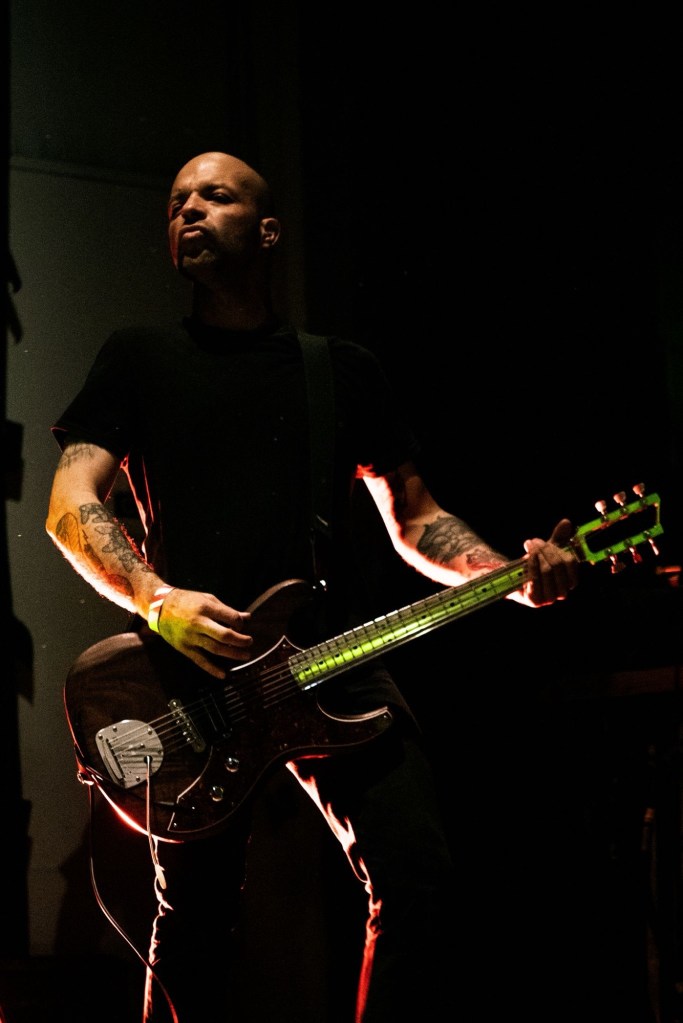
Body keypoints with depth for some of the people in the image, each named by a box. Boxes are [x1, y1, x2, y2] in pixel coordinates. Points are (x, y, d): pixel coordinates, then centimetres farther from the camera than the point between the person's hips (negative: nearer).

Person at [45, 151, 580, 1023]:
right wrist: (158, 601, -16)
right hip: (191, 682, -1)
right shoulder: (138, 359, 12)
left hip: (336, 666, 2)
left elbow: (414, 518, 19)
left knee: (418, 884, -11)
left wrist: (512, 576, 1)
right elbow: (70, 504, 2)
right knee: (193, 919, 0)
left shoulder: (344, 368, 18)